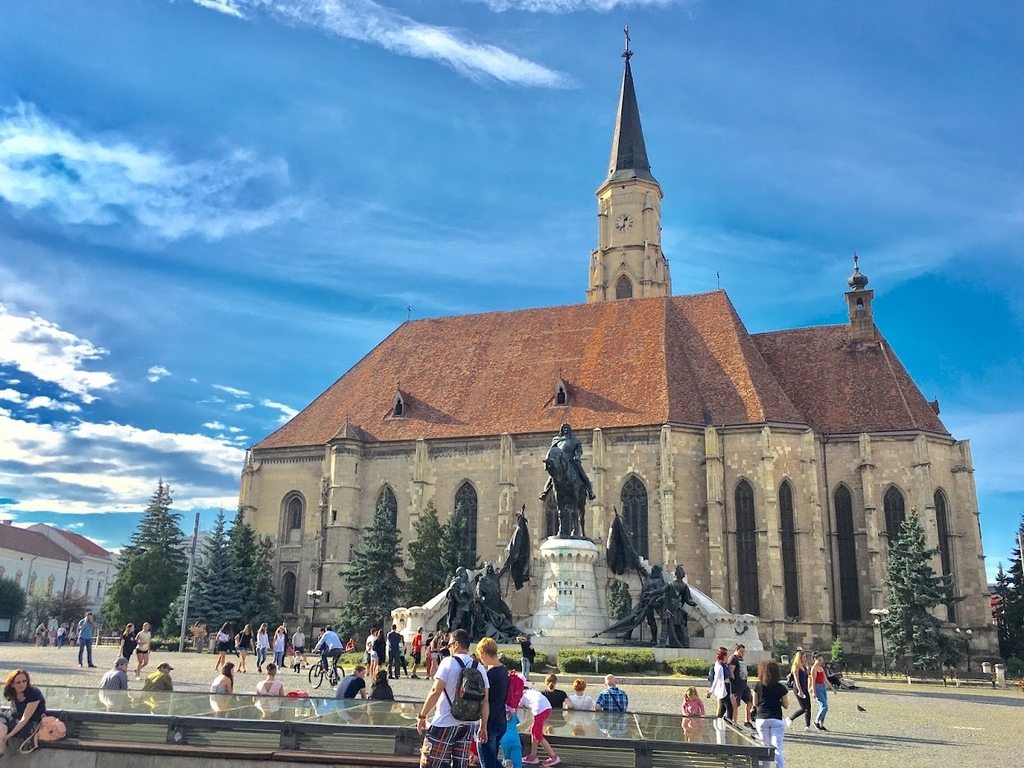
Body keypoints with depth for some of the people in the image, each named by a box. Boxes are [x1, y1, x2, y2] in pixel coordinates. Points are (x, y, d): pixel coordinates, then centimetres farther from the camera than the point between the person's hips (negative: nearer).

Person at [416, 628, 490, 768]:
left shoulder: (449, 662, -8)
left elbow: (435, 691, -15)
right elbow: (485, 701, 8)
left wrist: (422, 716, -8)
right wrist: (483, 727, 15)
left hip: (445, 724, -6)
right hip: (468, 724, 6)